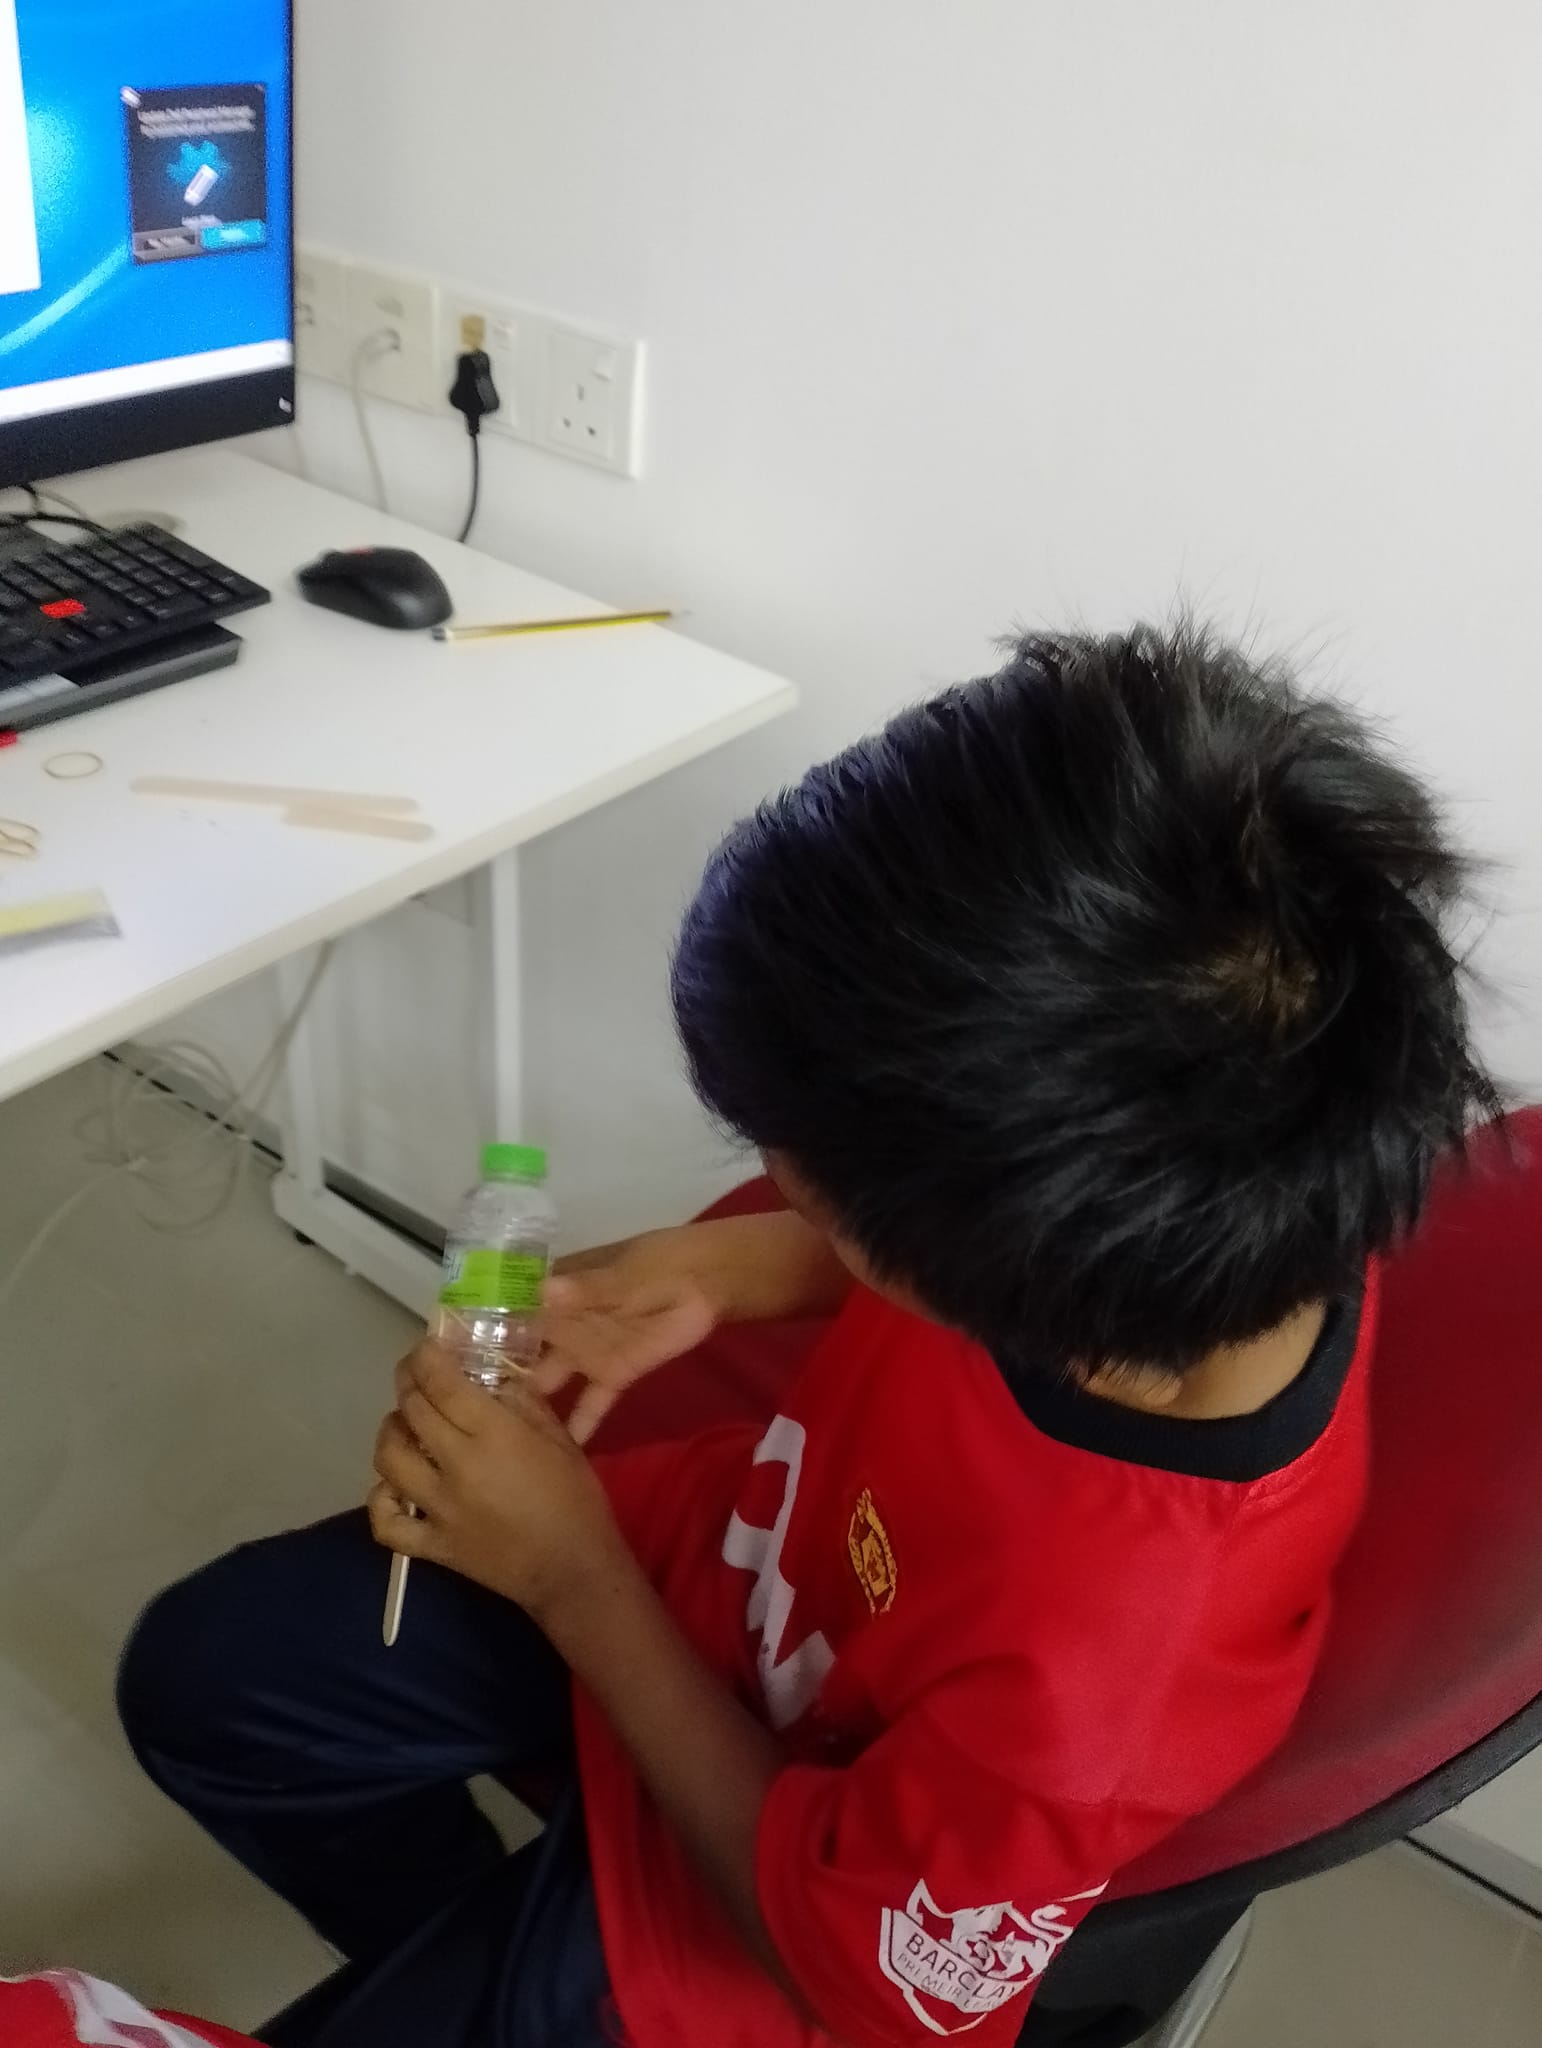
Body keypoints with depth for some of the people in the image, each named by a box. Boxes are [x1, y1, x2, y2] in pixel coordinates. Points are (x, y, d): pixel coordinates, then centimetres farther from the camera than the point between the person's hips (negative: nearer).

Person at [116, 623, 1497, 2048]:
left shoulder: (1088, 1686, -44)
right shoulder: (1223, 1166, -29)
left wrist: (570, 1571, -18)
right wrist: (729, 1268, -15)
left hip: (743, 1846, -5)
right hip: (724, 1568, 6)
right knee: (204, 1675, 13)